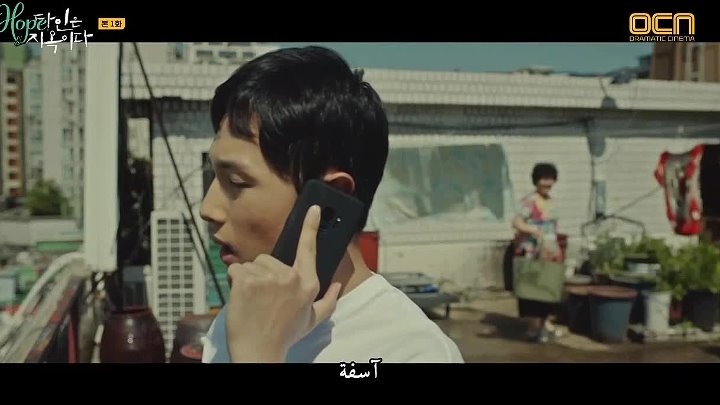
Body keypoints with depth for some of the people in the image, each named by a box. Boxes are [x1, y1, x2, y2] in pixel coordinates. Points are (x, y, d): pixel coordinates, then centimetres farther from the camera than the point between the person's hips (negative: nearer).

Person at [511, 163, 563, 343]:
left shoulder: (551, 202, 12)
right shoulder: (529, 201, -13)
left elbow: (553, 227, 17)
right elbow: (516, 222, -24)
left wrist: (557, 251, 14)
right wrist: (534, 230, -38)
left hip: (549, 253, 8)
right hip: (532, 253, -8)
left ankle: (545, 322, 25)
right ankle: (533, 327, 5)